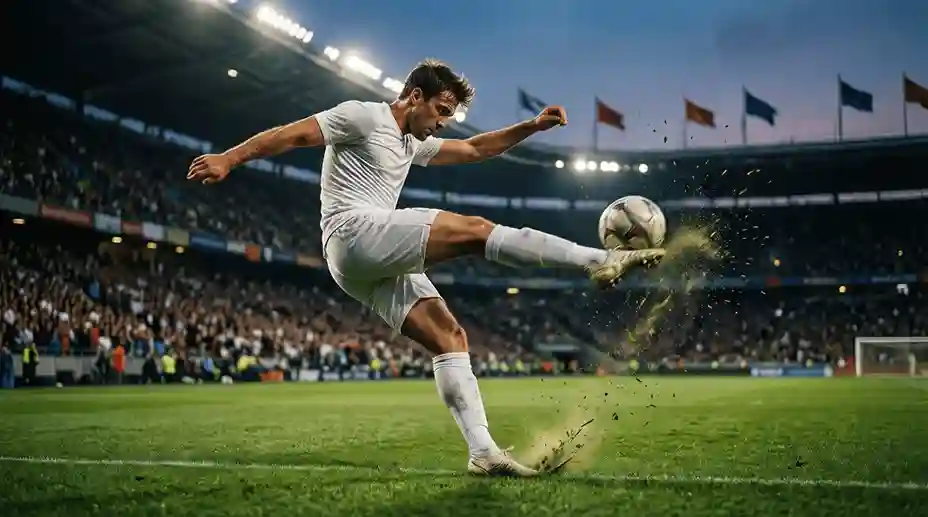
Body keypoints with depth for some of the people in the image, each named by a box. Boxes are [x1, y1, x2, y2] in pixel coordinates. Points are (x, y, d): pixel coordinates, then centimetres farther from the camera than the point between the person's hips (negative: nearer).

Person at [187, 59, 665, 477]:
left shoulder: (413, 143, 26)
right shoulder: (363, 116, 0)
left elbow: (473, 149, 32)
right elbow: (292, 134, -5)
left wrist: (532, 126, 24)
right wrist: (228, 159, -15)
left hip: (377, 264, 10)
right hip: (355, 234, -10)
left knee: (449, 337, -3)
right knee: (474, 229, -17)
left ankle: (482, 450, -8)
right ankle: (600, 260, -20)